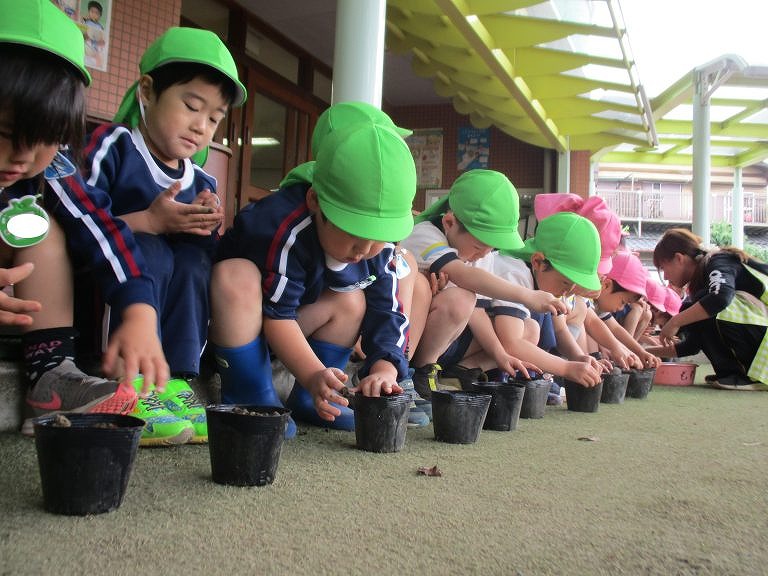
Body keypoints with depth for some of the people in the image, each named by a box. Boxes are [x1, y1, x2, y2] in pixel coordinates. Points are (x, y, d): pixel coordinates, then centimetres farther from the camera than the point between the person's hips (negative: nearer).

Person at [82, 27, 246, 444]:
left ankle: (177, 380, -25)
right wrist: (151, 222, -24)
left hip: (163, 311, 5)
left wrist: (211, 230, -10)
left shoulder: (201, 183, 7)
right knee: (147, 251, -29)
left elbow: (206, 260, 9)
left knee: (196, 259, -19)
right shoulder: (112, 147, -10)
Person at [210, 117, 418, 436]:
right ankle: (251, 398, -24)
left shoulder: (379, 243, -14)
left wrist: (384, 368, -30)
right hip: (233, 318, -6)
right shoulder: (286, 229, -35)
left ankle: (308, 400, -3)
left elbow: (387, 311, -13)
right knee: (237, 277, -36)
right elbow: (276, 315, -33)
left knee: (353, 301, -9)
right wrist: (313, 375, -43)